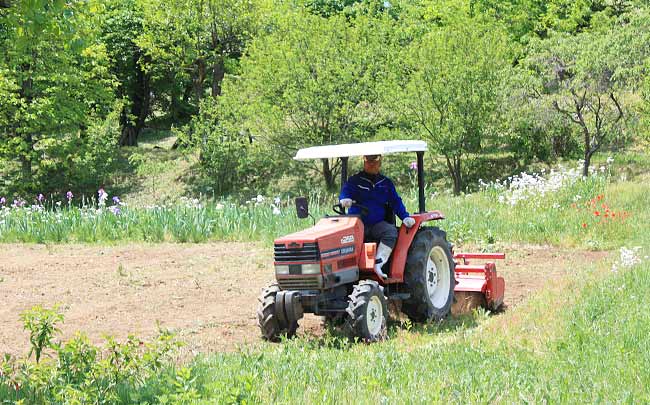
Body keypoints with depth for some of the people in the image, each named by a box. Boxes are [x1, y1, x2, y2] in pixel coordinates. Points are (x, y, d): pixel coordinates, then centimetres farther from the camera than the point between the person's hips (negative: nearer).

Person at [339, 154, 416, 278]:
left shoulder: (386, 183, 17)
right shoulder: (354, 181, 9)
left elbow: (396, 202, 15)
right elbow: (345, 191, -8)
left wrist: (405, 217, -1)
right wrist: (345, 199, -33)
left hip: (377, 224, 2)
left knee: (391, 231, -30)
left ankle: (378, 263, -32)